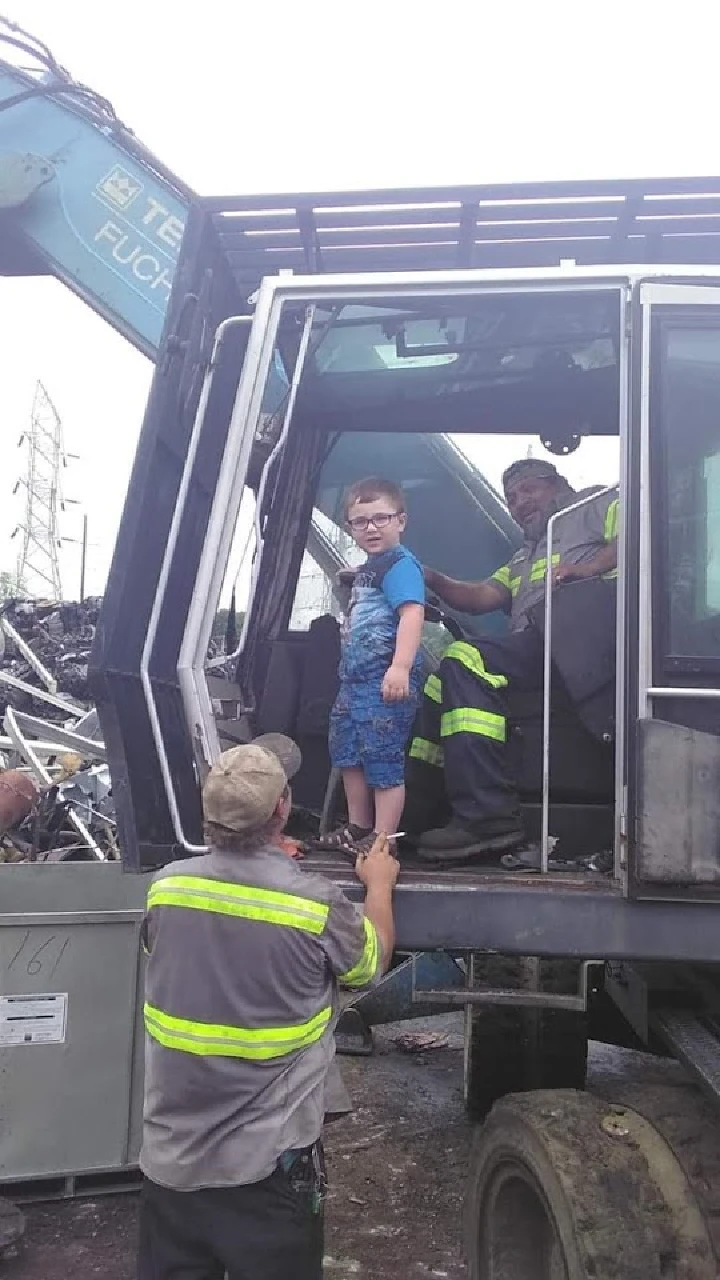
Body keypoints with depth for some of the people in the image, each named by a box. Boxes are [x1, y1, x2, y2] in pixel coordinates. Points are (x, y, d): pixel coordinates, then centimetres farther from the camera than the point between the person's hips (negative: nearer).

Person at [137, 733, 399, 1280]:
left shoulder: (165, 889, -9)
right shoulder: (317, 906, -19)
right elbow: (372, 960, 2)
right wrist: (379, 885, 19)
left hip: (170, 1156, 3)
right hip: (268, 1162, -3)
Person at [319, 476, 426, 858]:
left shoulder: (399, 564, -13)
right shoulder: (367, 569, 20)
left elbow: (412, 614, -27)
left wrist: (401, 666, -37)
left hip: (387, 681, -11)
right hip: (356, 679, 11)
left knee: (383, 759, -5)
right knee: (347, 752, 19)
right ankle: (358, 827, 32)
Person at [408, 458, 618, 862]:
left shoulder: (593, 506, 15)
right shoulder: (524, 558, 37)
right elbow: (480, 597, 20)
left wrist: (586, 568, -18)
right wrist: (433, 580, 4)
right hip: (531, 650, 9)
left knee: (466, 661, -26)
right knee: (443, 680, 8)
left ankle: (489, 816, -32)